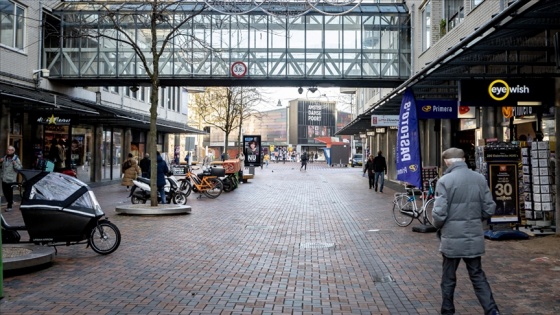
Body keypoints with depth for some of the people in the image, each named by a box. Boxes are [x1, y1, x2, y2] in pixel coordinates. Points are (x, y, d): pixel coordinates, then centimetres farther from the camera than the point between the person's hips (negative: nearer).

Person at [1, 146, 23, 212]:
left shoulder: (16, 158, -7)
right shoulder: (5, 157, 10)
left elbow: (19, 168, -13)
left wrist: (14, 163, -28)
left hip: (11, 179, -6)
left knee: (10, 193, -2)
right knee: (5, 192, 12)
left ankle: (9, 206, 9)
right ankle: (10, 202, 33)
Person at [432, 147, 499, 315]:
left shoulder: (444, 181, -14)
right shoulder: (480, 178, 0)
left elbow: (439, 213, -17)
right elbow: (489, 208, 3)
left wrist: (439, 227, 3)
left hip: (452, 237, -4)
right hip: (474, 237, 4)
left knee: (448, 278, 12)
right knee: (478, 275, 17)